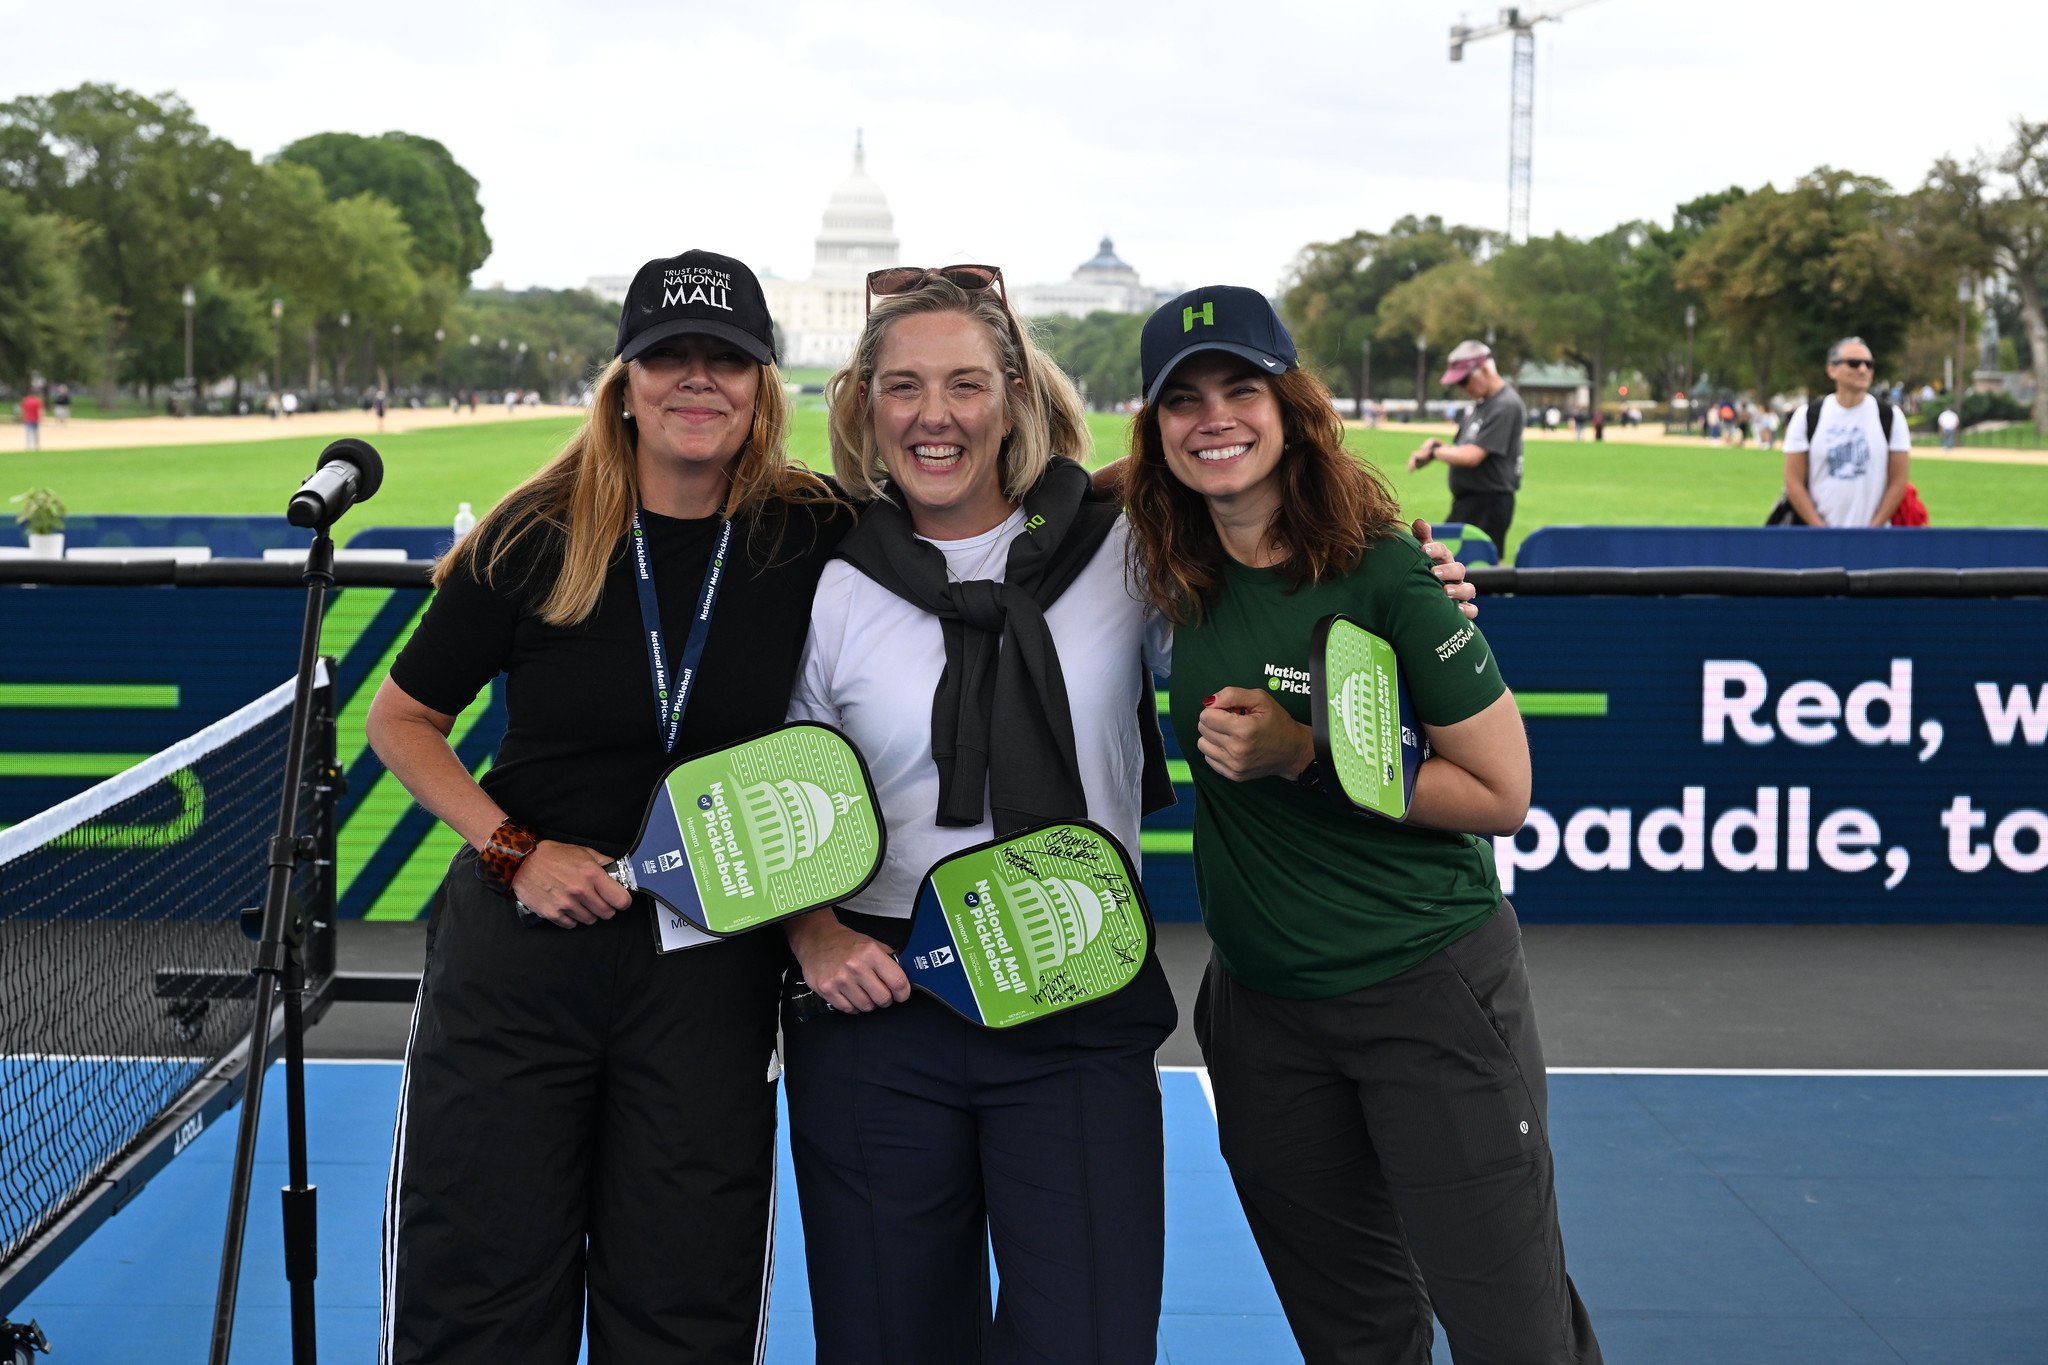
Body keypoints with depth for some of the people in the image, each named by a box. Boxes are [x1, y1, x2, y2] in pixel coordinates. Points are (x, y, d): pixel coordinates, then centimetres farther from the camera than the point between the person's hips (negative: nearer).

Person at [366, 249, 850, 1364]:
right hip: (518, 948, 0)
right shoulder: (537, 538, -6)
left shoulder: (814, 539, -5)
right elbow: (402, 718, 5)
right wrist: (514, 849, -8)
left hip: (712, 967, 1)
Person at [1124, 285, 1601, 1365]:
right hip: (1259, 1009, 5)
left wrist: (1305, 755, -20)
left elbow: (1501, 792, -13)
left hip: (1429, 990, -5)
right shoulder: (1184, 578, 0)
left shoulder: (1385, 571, -14)